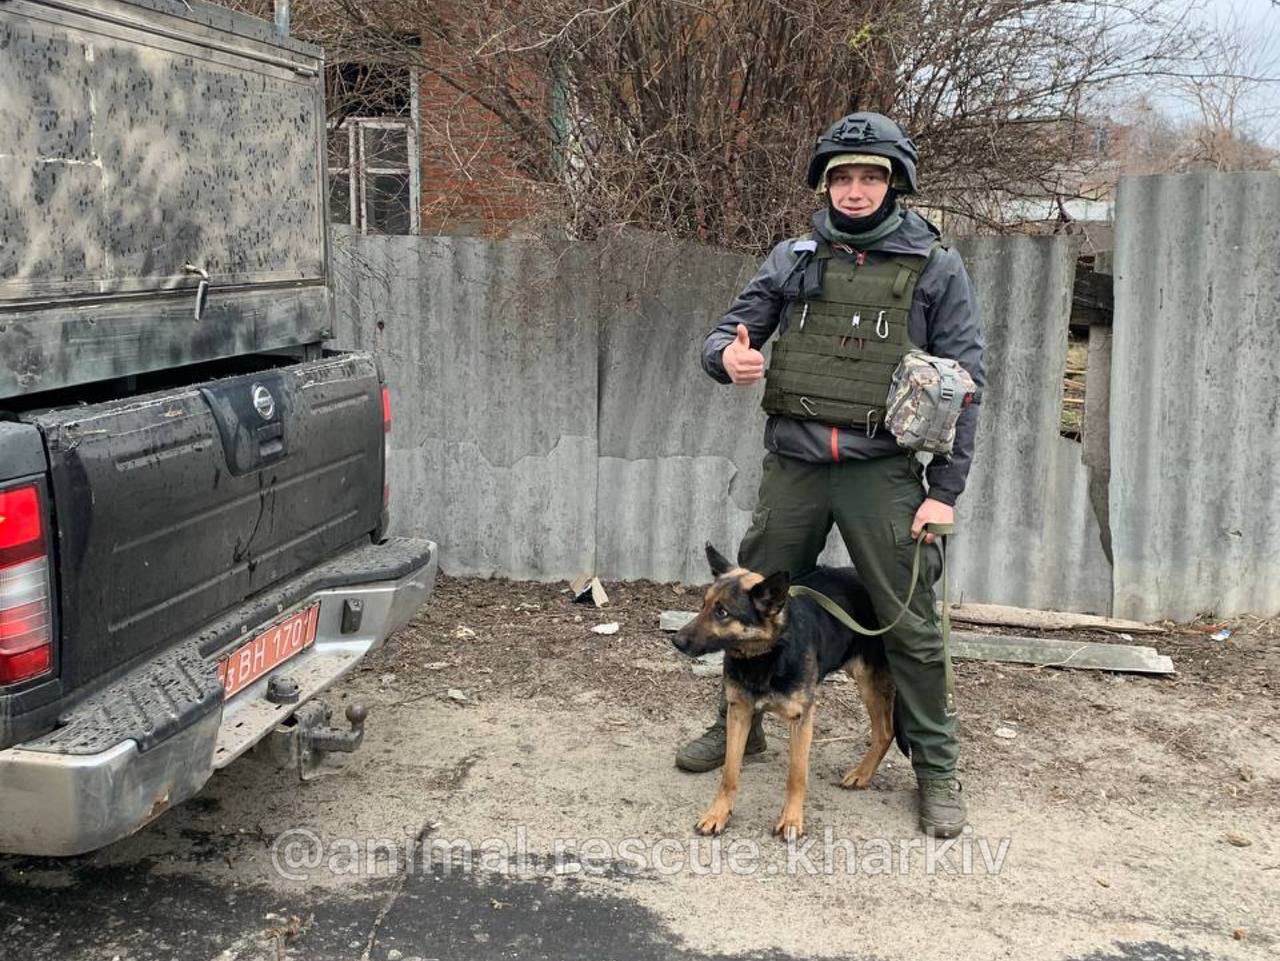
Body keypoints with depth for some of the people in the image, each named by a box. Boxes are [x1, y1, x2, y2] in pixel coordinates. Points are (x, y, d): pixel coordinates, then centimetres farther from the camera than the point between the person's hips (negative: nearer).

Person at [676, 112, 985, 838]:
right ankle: (740, 725, 35)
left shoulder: (936, 268, 1)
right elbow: (731, 327, 10)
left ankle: (937, 768, 19)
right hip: (793, 464, 3)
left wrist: (945, 490, -7)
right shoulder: (795, 257, 9)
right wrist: (729, 356, -16)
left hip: (882, 472, -3)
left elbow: (964, 385, -1)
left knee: (910, 624, 2)